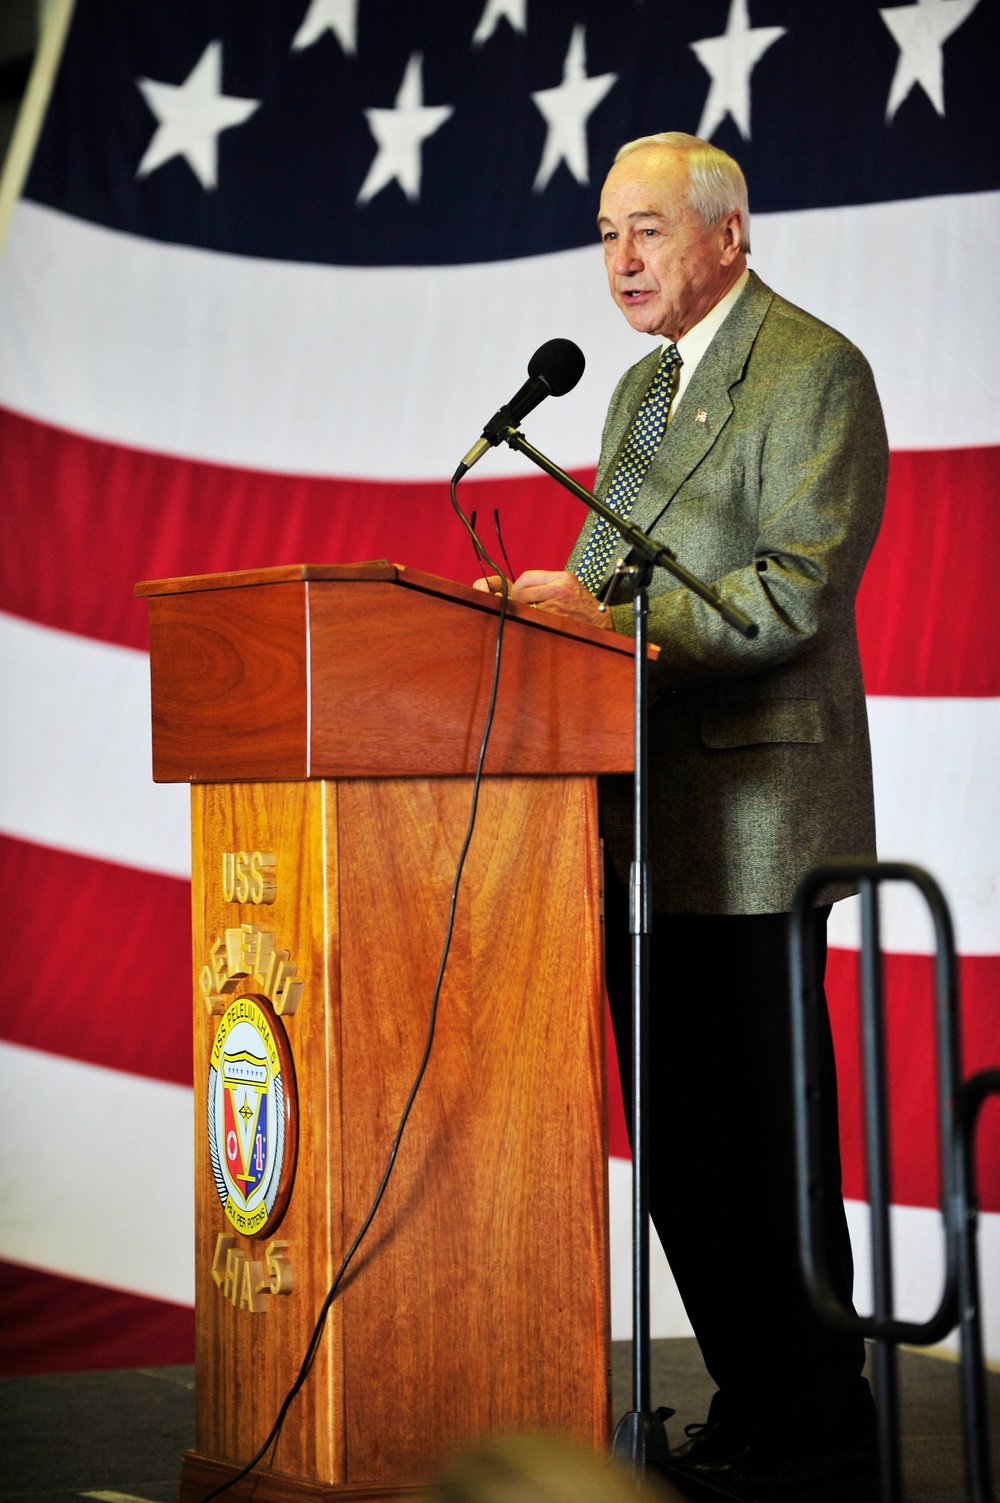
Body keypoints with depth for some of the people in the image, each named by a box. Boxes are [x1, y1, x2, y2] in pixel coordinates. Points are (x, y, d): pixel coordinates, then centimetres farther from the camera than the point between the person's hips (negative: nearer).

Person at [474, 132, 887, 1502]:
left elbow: (797, 591, -16)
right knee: (675, 1132, 11)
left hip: (754, 809, -9)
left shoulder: (814, 372, -7)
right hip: (647, 819, 9)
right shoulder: (642, 387, 21)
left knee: (760, 1133, -5)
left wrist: (611, 621, -19)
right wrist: (548, 603, 3)